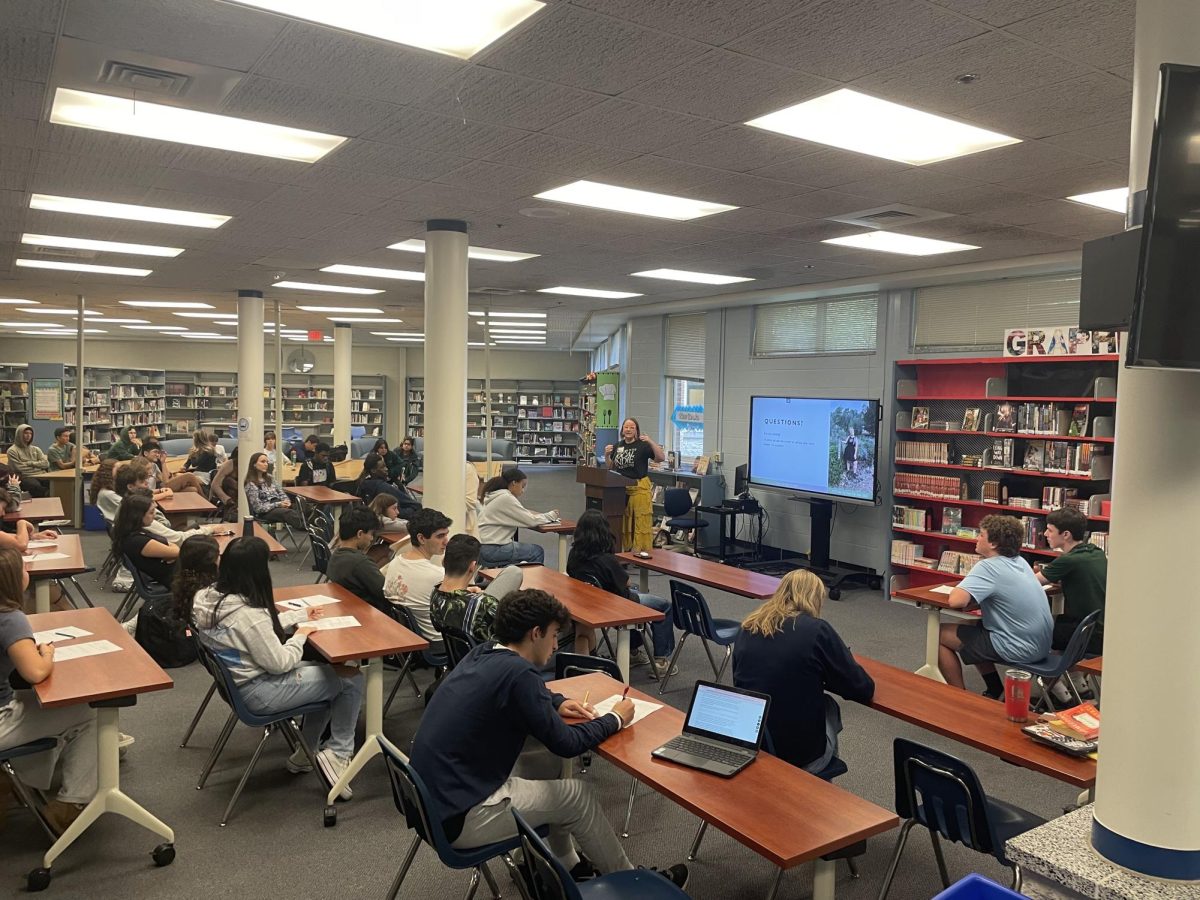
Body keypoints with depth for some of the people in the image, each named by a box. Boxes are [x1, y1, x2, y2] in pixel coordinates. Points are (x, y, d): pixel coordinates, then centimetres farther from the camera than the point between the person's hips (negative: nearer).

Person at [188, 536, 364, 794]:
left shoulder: (209, 596, -3)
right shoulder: (247, 613, -29)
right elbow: (279, 663, -22)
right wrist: (301, 635, -7)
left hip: (238, 682, 9)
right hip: (257, 693, -9)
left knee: (326, 671, 20)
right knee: (352, 679, -2)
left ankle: (306, 753, 24)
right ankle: (337, 753, 9)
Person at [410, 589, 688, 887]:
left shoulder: (484, 653, 2)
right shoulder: (517, 673, -24)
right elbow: (567, 744, -15)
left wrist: (558, 703, 9)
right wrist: (615, 719, 0)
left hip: (434, 796, 9)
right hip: (458, 818, -9)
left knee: (547, 755, 18)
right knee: (577, 794, 4)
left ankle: (567, 863, 31)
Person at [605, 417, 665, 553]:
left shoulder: (642, 445, -6)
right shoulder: (618, 446, 12)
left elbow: (661, 458, -15)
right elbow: (611, 467, 19)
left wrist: (650, 442, -26)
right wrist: (606, 455, 1)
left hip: (639, 487, -6)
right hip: (620, 488, 6)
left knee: (642, 521, -7)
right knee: (623, 521, 13)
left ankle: (644, 551, -1)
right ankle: (625, 550, 24)